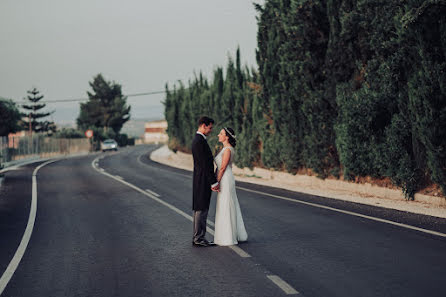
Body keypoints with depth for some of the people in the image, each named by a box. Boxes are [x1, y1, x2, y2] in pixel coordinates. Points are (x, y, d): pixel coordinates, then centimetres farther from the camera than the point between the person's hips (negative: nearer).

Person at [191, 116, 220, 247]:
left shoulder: (198, 140, 16)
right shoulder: (199, 141, -17)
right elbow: (205, 164, -19)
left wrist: (212, 181, 20)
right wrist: (214, 182, -17)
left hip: (200, 181, 11)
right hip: (203, 181, -11)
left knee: (199, 209, 13)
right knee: (201, 209, -6)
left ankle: (197, 238, 18)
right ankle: (199, 239, -1)